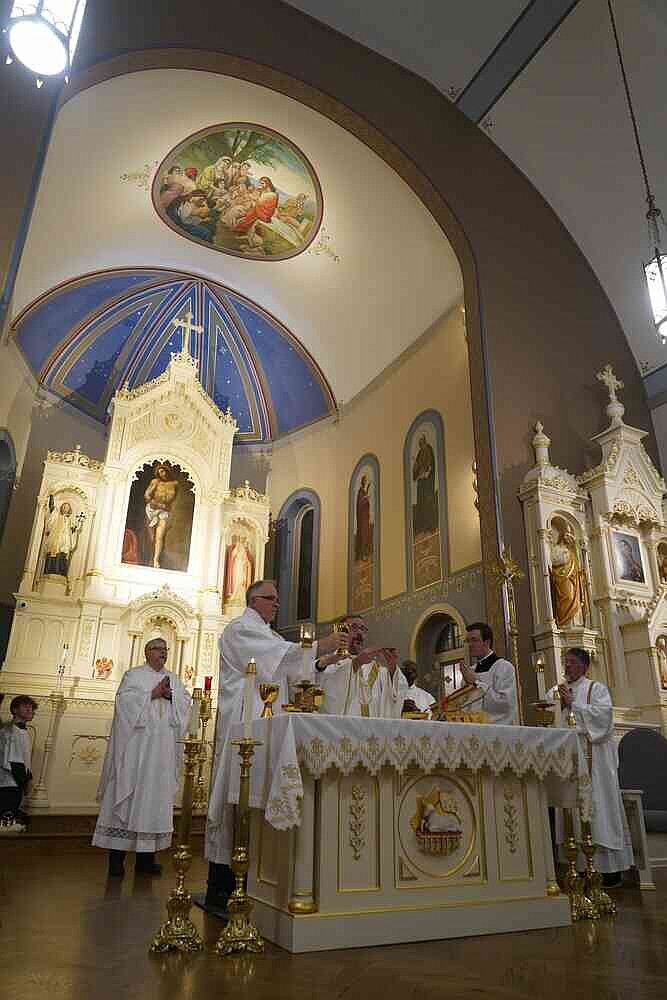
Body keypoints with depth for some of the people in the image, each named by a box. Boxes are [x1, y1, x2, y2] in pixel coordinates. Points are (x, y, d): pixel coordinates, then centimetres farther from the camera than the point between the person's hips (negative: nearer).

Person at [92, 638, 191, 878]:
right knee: (129, 792, -4)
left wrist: (171, 695, -10)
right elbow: (125, 699, -9)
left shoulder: (173, 679, 18)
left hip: (162, 748, 4)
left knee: (156, 794, 3)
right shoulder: (133, 675, 6)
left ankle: (146, 856, 10)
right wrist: (153, 693, -12)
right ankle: (116, 855, 3)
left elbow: (186, 701, 8)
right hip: (136, 746, -4)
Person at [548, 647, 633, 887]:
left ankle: (611, 866, 4)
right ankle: (579, 865, 8)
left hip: (591, 756, -4)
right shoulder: (554, 692, 16)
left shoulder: (597, 689, 5)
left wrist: (573, 704, -10)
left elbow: (603, 714, -11)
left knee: (597, 806, -3)